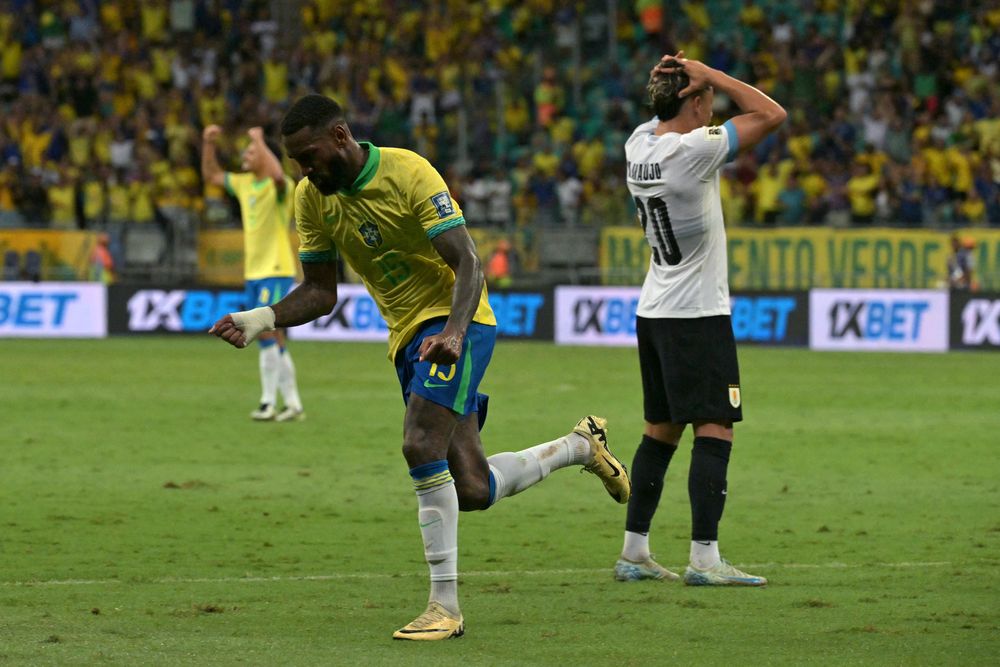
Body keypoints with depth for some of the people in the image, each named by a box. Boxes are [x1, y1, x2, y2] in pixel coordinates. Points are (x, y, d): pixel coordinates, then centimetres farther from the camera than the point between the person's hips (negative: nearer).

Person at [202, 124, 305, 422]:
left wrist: (259, 141, -28)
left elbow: (277, 174, -37)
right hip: (254, 272, 9)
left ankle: (269, 402, -11)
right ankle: (293, 405, 13)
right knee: (274, 340, 9)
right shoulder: (244, 183, 11)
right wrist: (208, 144, 10)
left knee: (266, 332, -15)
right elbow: (211, 175, 23)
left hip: (275, 271, -8)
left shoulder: (279, 186, -13)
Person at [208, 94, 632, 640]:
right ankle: (580, 446, 31)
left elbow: (468, 266, -23)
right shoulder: (312, 198, 1)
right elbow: (320, 292, 7)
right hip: (408, 336, 7)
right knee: (472, 491, 3)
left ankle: (445, 605, -20)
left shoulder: (408, 173, -19)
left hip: (456, 321, -7)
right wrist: (262, 319, -12)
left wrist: (453, 333, -40)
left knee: (421, 446, -26)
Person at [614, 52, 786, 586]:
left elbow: (661, 120, 28)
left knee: (661, 430, 13)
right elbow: (771, 114, -14)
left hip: (653, 311, 8)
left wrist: (667, 84, 6)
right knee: (715, 430, -7)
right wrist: (707, 75, -10)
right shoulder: (693, 149, -18)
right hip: (697, 314, -8)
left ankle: (634, 552, 14)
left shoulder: (640, 144, 4)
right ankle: (704, 558, -13)